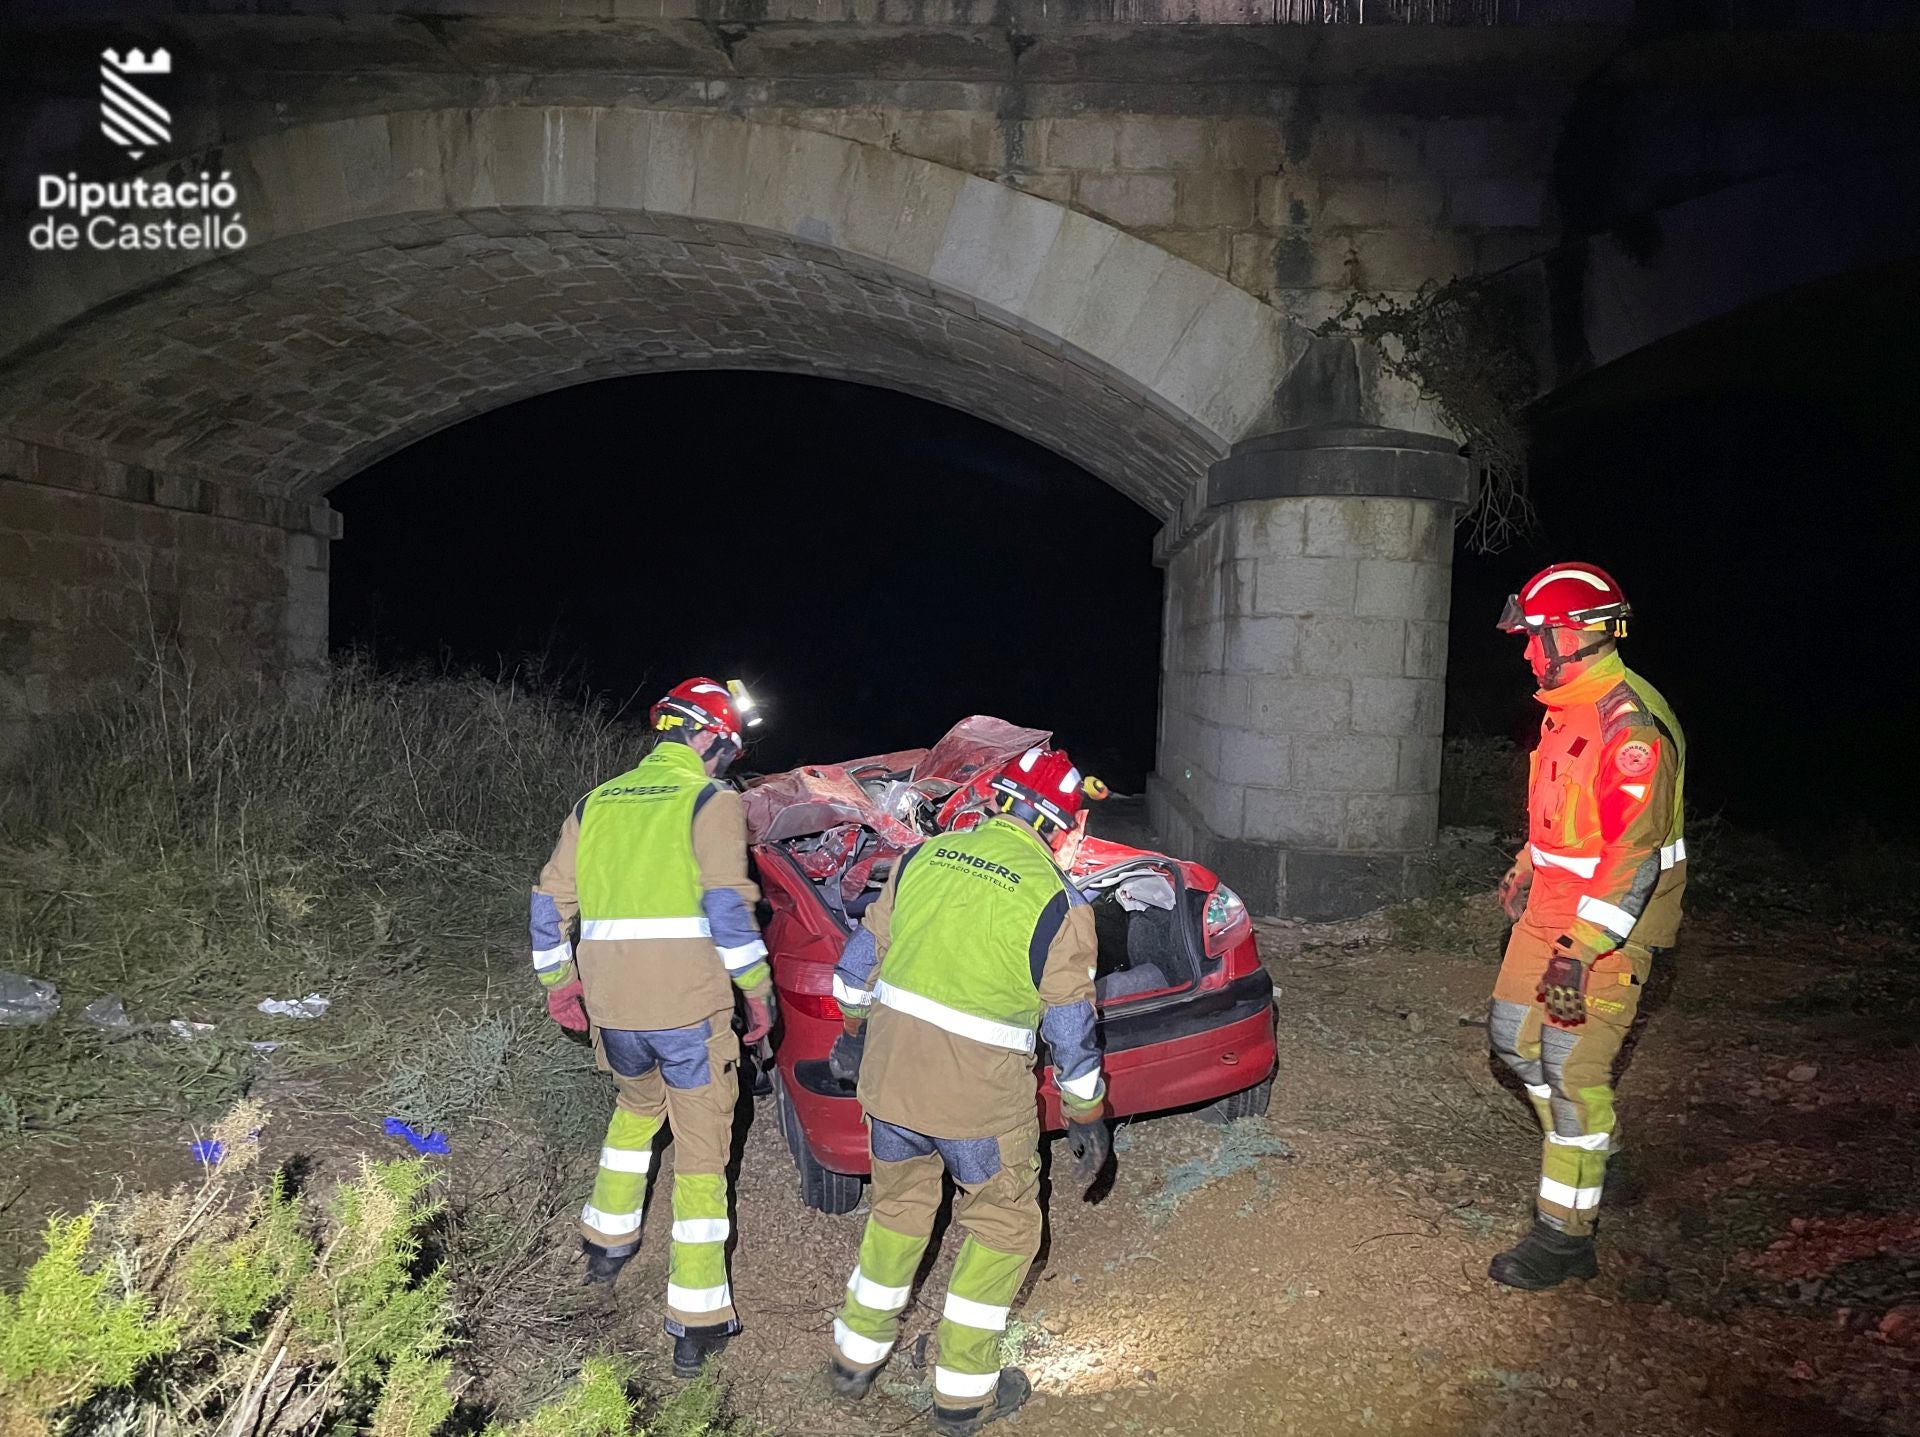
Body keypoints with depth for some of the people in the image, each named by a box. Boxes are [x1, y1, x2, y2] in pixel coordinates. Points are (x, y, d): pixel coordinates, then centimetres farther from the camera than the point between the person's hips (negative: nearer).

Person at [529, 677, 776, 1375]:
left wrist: (558, 982, 25)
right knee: (700, 1153, 4)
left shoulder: (596, 803, 13)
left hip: (612, 1007, 6)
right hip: (690, 1009, -5)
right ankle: (697, 1323, 5)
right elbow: (728, 906, -15)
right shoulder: (712, 801, -5)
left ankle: (606, 1240, 44)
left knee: (637, 1106, 33)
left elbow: (550, 903, 14)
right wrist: (758, 991, -6)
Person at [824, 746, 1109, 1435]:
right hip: (979, 1091, -4)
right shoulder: (1057, 901, -9)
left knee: (898, 1206, 25)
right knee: (1003, 1226, 17)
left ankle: (856, 1356, 38)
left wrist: (853, 1029, 27)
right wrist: (1087, 1117, 8)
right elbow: (1071, 1024, -4)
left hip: (888, 1067, 5)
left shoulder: (924, 856, 3)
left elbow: (863, 952, 12)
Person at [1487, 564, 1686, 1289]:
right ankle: (1594, 1147, 36)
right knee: (1515, 1034, 16)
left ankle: (1565, 1235, 6)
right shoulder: (1566, 708, 9)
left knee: (1573, 1069, -6)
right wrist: (1525, 872, 26)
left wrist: (1583, 952, -27)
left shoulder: (1631, 724, -22)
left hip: (1607, 925, -10)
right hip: (1551, 906, 10)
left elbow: (1633, 854, -26)